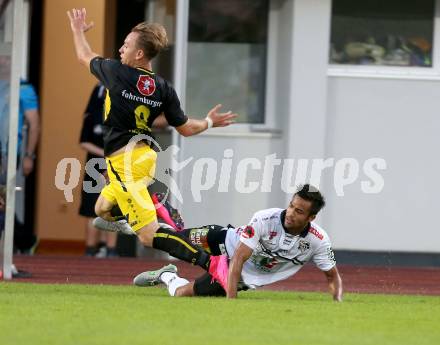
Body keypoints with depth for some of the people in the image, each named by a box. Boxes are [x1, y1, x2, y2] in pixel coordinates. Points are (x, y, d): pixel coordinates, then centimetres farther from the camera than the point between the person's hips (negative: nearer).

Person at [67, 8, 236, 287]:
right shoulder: (163, 88, 1)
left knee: (149, 236, -12)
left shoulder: (116, 72, -12)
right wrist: (209, 123, 28)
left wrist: (78, 31, 29)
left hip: (124, 163, -7)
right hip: (144, 156, 7)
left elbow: (85, 57, 8)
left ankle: (210, 263, -24)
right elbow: (186, 128, 7)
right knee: (103, 209, 29)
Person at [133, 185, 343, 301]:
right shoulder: (265, 220, -33)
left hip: (248, 278, 2)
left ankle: (167, 277, 33)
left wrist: (338, 303, -29)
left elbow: (332, 276, -11)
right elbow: (238, 260, -34)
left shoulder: (318, 241, -26)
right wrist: (231, 299, -42)